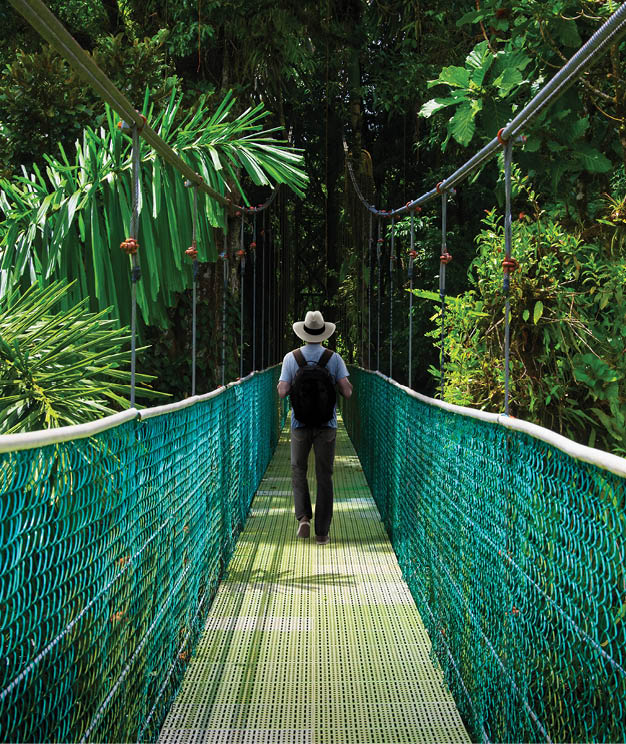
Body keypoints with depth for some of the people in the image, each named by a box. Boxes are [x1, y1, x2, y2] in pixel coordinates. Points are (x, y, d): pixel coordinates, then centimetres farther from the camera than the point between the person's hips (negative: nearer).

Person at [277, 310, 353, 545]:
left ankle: (303, 517, -3)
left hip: (300, 424, 0)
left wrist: (282, 385, 12)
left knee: (298, 470, 17)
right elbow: (347, 391, -9)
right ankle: (322, 532, 6)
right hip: (326, 424, 0)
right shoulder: (334, 358, -5)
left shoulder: (291, 358, -4)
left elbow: (282, 391, -10)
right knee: (324, 476, 6)